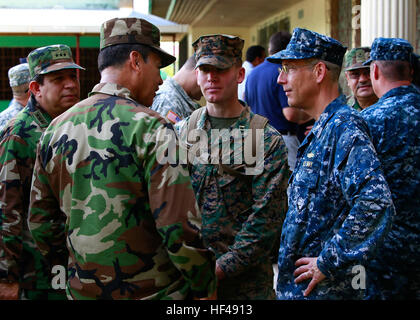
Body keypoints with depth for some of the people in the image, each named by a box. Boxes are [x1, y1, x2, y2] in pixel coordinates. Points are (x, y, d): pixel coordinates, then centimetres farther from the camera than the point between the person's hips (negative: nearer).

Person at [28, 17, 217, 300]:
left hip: (82, 288, 6)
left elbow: (40, 223, 9)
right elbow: (178, 226, -21)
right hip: (152, 291, -5)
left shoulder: (55, 130, 3)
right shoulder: (150, 127, -16)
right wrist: (205, 287, -8)